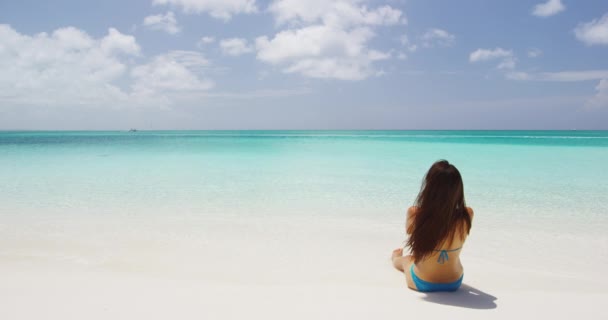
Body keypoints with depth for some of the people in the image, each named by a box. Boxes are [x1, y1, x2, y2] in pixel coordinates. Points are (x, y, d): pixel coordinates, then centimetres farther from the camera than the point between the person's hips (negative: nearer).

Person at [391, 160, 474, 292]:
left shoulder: (414, 213, -30)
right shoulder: (467, 215, -25)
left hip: (421, 284, -2)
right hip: (454, 283, 2)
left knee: (404, 260, 36)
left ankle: (396, 258, 71)